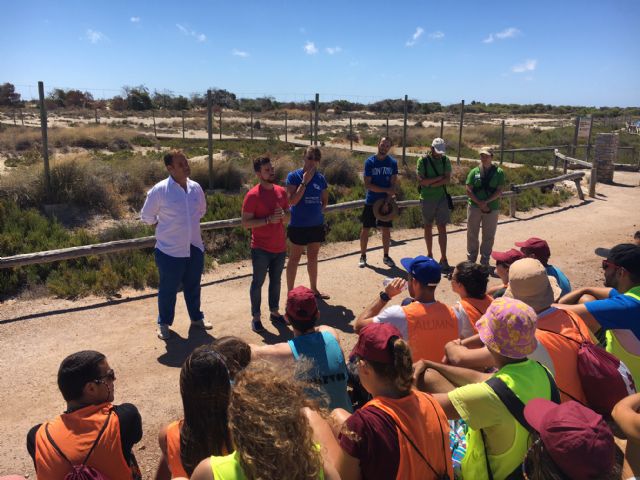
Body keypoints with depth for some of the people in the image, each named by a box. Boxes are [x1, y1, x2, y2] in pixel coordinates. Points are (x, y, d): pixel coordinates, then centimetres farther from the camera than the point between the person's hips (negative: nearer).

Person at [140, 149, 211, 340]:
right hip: (170, 251, -4)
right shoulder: (159, 190, -15)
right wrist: (165, 227, 4)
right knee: (168, 289, 10)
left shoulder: (196, 187, 0)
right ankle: (164, 324, 30)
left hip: (195, 248, 5)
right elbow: (146, 216, -3)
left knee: (193, 286, 20)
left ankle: (196, 317, 40)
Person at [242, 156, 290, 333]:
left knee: (275, 281, 16)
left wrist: (283, 215, -11)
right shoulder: (253, 195, -14)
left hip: (280, 247, 6)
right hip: (261, 249, -5)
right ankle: (255, 317, 16)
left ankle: (274, 311, 31)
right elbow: (245, 223, -15)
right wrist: (269, 220, -24)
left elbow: (288, 217, 13)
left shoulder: (281, 191, 4)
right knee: (258, 282, 5)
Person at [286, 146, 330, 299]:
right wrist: (305, 182, -21)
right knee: (294, 258, 6)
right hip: (299, 225, -5)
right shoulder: (294, 176, -10)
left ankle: (314, 289, 32)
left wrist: (319, 211, 1)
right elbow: (292, 201, -19)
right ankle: (290, 292, 16)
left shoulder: (320, 178, 3)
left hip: (317, 225, 5)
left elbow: (325, 199, 17)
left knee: (313, 258, 17)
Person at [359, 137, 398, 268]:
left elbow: (393, 184, -4)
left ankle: (386, 256, 21)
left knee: (386, 230, 7)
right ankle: (363, 256, 15)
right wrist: (386, 190, -17)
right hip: (371, 202, -2)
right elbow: (367, 184, -12)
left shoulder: (393, 162, 0)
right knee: (365, 229, 2)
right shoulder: (369, 162, -7)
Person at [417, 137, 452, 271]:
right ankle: (429, 255, 25)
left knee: (442, 228, -3)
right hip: (426, 199, -1)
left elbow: (448, 180, -6)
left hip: (441, 198, 1)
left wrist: (431, 183, -16)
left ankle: (443, 259, -2)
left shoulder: (445, 160, 3)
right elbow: (421, 181, -14)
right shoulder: (423, 161, -5)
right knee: (428, 227, 11)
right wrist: (439, 178, -12)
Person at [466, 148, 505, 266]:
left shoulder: (498, 172, 1)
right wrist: (480, 203, -14)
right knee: (472, 234, 6)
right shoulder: (474, 171, 3)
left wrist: (486, 202, -18)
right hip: (474, 207, 1)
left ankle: (485, 260, 19)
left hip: (492, 208, 0)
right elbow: (468, 191, -3)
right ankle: (471, 259, 18)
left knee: (488, 236, 7)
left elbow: (499, 191, -6)